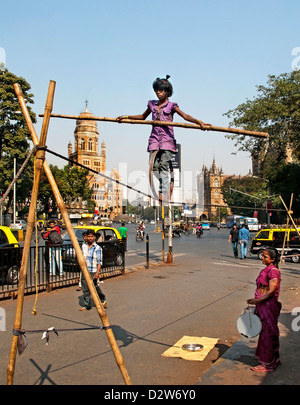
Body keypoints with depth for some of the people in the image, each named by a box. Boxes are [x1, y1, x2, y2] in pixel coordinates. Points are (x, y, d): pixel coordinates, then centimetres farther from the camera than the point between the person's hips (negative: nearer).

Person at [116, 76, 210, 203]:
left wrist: (199, 122, -25)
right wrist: (126, 117, 29)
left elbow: (185, 116, -9)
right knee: (154, 165, -8)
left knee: (164, 166, -12)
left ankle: (164, 194, -13)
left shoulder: (171, 106, 4)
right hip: (154, 138, 4)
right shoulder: (152, 104, 17)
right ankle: (164, 187, 4)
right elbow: (143, 117, 33)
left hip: (167, 139, -4)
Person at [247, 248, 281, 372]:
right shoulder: (265, 270, 12)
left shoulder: (273, 271, -17)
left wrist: (258, 300, -29)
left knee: (267, 334, 0)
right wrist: (257, 302, 19)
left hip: (269, 306, -9)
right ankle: (274, 359, 31)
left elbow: (271, 291, -21)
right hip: (262, 306, 9)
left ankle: (266, 364, 11)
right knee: (271, 334, 18)